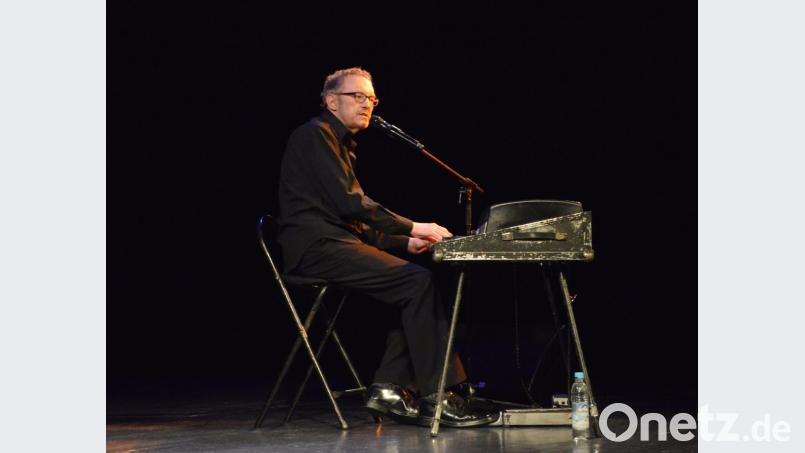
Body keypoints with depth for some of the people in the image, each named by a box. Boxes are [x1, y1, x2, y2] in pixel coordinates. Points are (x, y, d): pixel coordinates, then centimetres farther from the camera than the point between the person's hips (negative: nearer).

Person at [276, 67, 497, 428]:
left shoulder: (341, 147, 26)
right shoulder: (315, 135, -4)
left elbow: (355, 221, 24)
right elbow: (348, 203, -15)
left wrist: (405, 243, 9)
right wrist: (411, 227, -13)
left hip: (335, 245, 10)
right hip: (317, 246, -10)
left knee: (417, 284, -2)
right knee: (417, 282, -21)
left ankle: (389, 390, -5)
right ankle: (433, 399, -20)